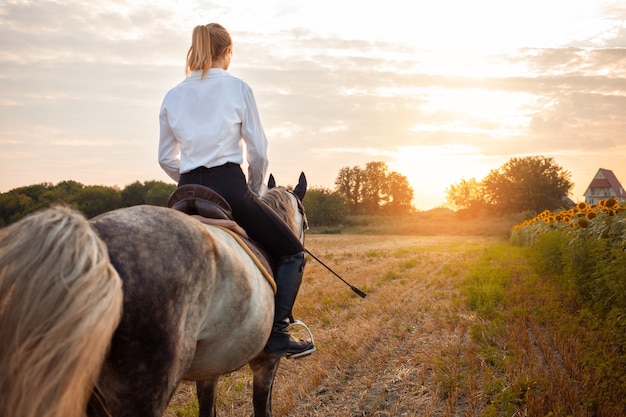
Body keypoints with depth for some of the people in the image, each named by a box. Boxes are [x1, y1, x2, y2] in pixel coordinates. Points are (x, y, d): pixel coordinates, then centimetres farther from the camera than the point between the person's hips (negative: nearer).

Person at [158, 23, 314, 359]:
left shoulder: (172, 96, 13)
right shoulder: (238, 88, 1)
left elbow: (166, 159, 16)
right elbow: (258, 151, 0)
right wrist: (254, 190, 14)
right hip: (230, 186, -5)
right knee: (292, 252, 8)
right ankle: (278, 333, -1)